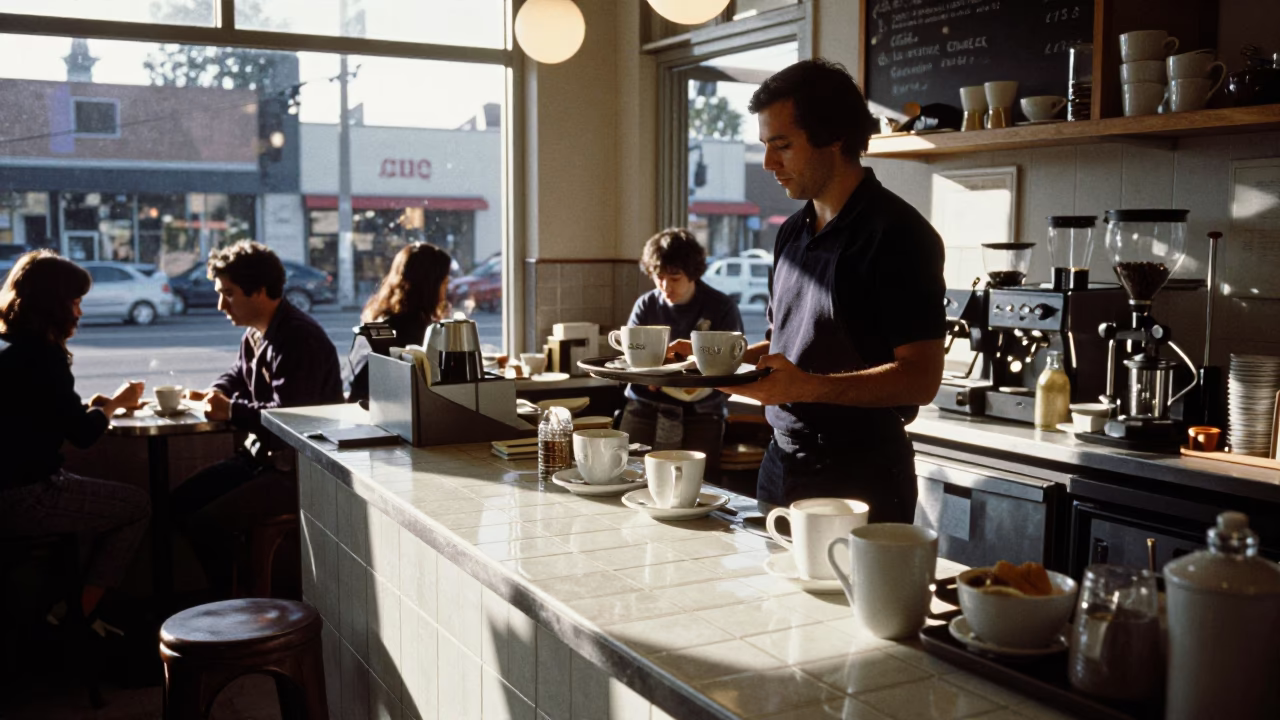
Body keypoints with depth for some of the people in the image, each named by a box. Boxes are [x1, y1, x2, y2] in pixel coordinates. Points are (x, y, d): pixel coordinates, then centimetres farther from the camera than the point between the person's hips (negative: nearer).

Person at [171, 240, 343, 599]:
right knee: (182, 501, 9)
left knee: (209, 523, -20)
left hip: (299, 468, -11)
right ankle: (230, 587, 19)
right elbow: (237, 376, 28)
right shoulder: (255, 334, 10)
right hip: (263, 455, 11)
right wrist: (215, 394, 5)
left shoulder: (298, 338, -22)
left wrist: (231, 411, -14)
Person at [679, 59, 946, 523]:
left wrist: (808, 386, -30)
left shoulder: (896, 235, -14)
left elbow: (920, 378, -19)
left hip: (859, 474, -7)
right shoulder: (793, 233, 11)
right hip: (782, 463, 7)